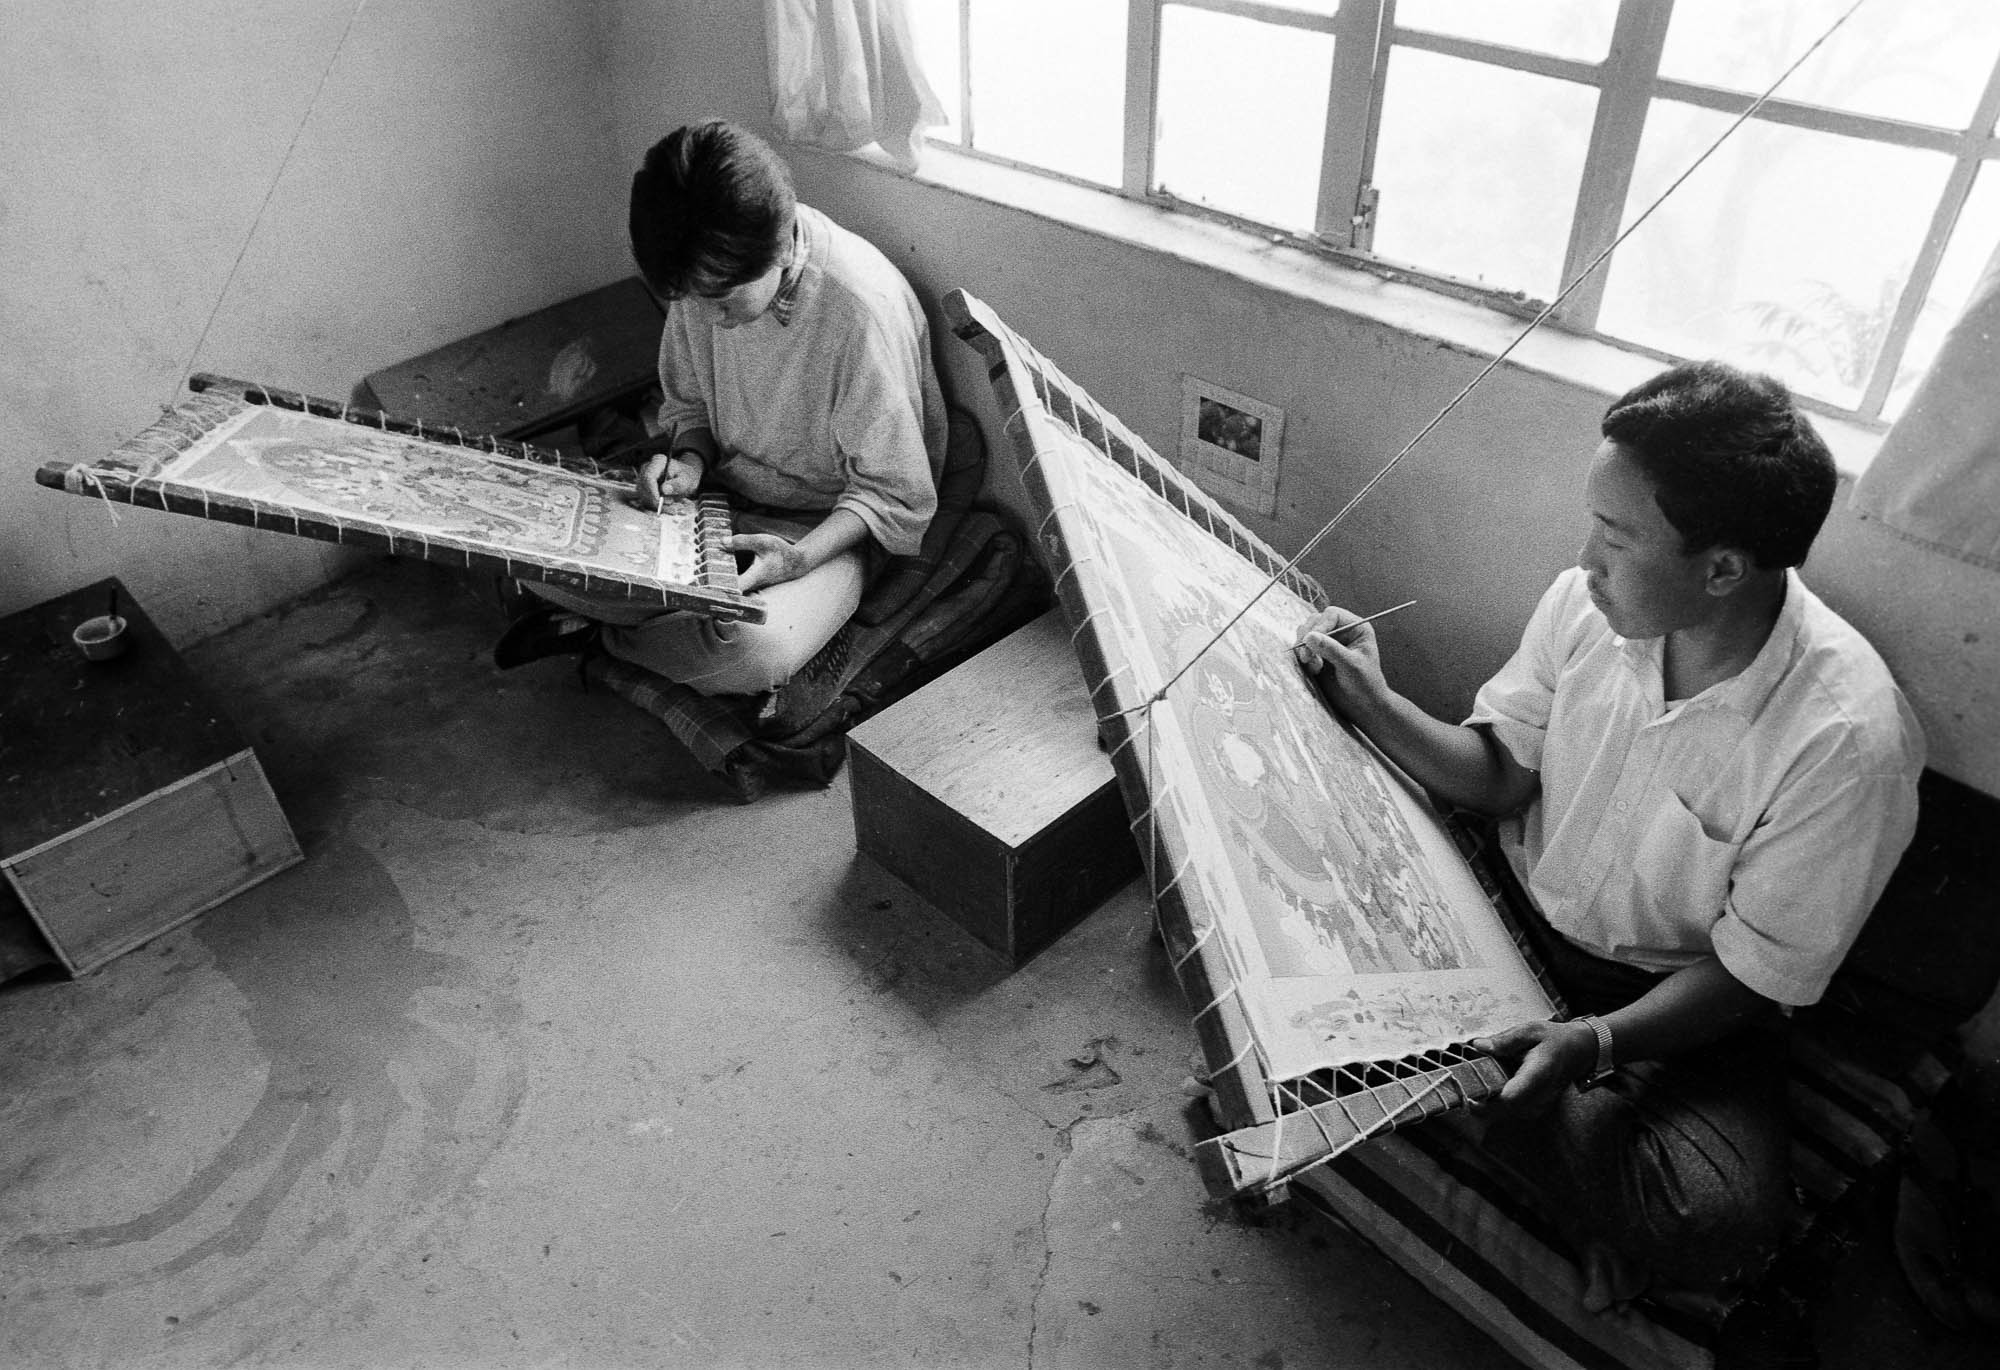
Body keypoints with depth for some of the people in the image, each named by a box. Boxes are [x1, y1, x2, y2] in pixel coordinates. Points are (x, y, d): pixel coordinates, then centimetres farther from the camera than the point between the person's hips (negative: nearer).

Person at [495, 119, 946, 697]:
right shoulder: (707, 274, -12)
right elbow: (687, 401, 8)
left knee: (753, 651, -33)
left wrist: (801, 557, -34)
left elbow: (896, 495, -20)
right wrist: (688, 459, -15)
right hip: (718, 490, 5)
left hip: (822, 523, -4)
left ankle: (606, 634, -3)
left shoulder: (861, 308, -30)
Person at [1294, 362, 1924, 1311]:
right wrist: (1374, 705, -19)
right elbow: (1501, 772, -3)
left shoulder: (1847, 739, -27)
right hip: (1519, 908, 5)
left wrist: (1599, 1044, -34)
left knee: (1720, 1223, -29)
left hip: (1678, 994, -4)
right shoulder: (1587, 602, -15)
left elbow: (1757, 971, -18)